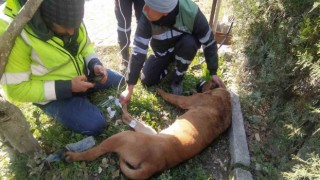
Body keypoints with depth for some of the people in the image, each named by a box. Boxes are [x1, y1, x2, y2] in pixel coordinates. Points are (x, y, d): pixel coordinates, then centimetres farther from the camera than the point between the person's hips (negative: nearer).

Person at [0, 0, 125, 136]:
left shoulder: (65, 15, -11)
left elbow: (85, 45, 6)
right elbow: (15, 89, -23)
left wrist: (95, 64, -16)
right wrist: (67, 87, -27)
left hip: (83, 73, 6)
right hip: (54, 94, -5)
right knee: (95, 125, -20)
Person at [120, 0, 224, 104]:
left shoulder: (190, 12, -37)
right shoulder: (147, 18, -33)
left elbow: (209, 42, -24)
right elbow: (138, 52, -31)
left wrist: (213, 72, -21)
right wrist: (129, 88, -29)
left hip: (185, 48, -1)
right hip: (162, 52, 1)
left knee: (189, 42, -34)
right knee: (147, 81, -9)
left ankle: (177, 78, -8)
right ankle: (169, 63, 19)